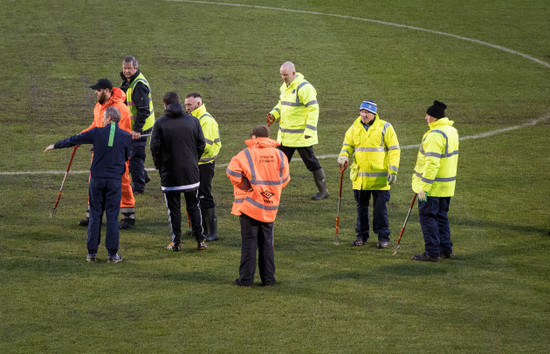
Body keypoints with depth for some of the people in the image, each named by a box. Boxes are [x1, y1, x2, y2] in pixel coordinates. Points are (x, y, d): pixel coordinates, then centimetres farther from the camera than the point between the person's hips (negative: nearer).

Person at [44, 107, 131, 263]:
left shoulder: (97, 133, -3)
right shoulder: (126, 137, -1)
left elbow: (73, 140, 6)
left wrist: (56, 145, 21)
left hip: (97, 178, 0)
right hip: (115, 180, 0)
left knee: (95, 215, 8)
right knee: (112, 216, 4)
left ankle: (92, 252, 8)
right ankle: (112, 253, 4)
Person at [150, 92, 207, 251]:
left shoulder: (160, 123, -8)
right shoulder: (193, 120, 0)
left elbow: (154, 148, -9)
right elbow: (201, 145, 3)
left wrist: (159, 166, 6)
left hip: (169, 173, -2)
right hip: (191, 172, 2)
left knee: (174, 208, 6)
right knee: (194, 207, 13)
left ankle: (176, 242, 7)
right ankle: (200, 240, 12)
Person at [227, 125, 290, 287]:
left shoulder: (247, 154, -9)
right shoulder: (279, 155, 2)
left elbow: (233, 170, -20)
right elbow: (284, 179, 6)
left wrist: (245, 187, -7)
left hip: (249, 204, -3)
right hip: (270, 206, 3)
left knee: (249, 242, 2)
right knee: (267, 243, 12)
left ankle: (246, 278, 3)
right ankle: (268, 278, 14)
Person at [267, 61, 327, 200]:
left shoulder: (304, 87, -18)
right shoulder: (285, 87, 11)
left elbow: (313, 109, -20)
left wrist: (309, 131, -23)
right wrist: (274, 114, 4)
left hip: (301, 135, -8)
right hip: (285, 135, 8)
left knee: (311, 162, 1)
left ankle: (323, 191, 11)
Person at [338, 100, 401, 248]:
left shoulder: (385, 127, -5)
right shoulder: (355, 127, 7)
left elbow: (394, 150, -3)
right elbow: (348, 144, 18)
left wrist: (393, 170, -10)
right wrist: (343, 156, -4)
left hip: (379, 177, -4)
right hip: (359, 176, 4)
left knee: (380, 207, -1)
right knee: (361, 206, 10)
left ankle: (383, 237, 8)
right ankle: (362, 235, 20)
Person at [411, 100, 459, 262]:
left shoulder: (435, 135, -21)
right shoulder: (452, 131, 10)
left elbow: (432, 162, -26)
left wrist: (424, 186, -24)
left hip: (433, 186, -9)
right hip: (447, 185, 9)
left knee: (427, 217, -1)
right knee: (441, 216, 18)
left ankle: (432, 252, 0)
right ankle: (446, 249, 22)